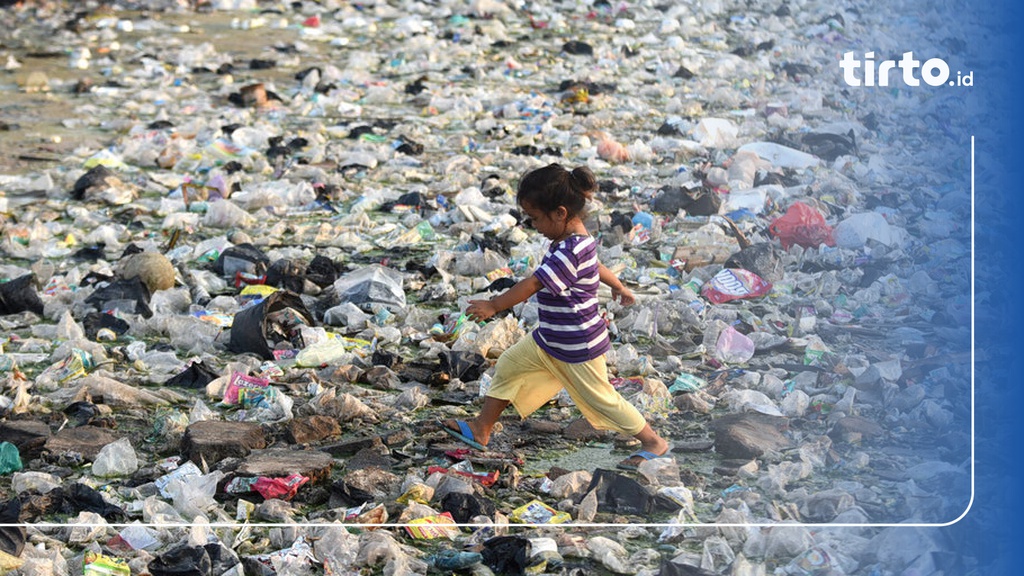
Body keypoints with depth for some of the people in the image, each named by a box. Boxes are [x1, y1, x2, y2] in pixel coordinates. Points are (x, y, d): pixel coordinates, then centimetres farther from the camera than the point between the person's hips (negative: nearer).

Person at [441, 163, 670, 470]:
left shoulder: (569, 252, -29)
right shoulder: (579, 240, 2)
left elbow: (533, 284, -30)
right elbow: (596, 265, 22)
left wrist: (493, 305, -24)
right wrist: (617, 286, 40)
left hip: (577, 348, -10)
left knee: (600, 398, 2)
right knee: (509, 365, 11)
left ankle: (653, 442, 18)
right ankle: (481, 429, 20)